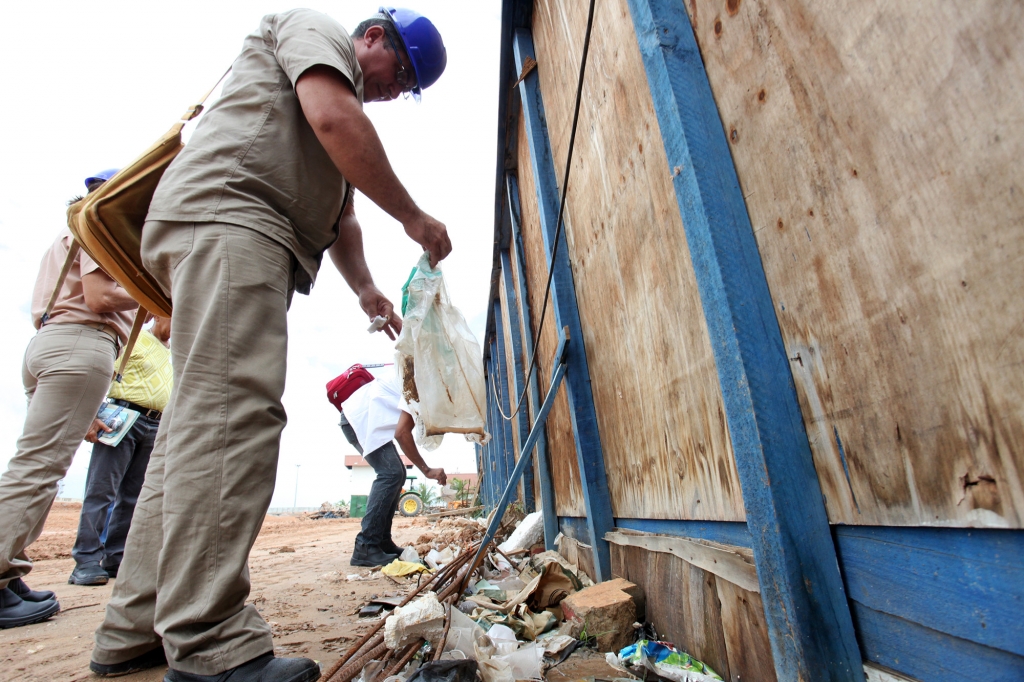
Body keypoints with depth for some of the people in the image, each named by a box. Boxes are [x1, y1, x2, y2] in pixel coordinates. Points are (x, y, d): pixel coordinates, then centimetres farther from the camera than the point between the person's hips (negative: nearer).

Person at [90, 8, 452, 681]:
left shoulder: (347, 111, 36)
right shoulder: (315, 26, 12)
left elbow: (340, 214, 29)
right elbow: (333, 118, -10)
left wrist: (365, 287, 15)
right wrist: (413, 216, -6)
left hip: (254, 244, 10)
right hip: (224, 210, -10)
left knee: (198, 422, 3)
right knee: (232, 412, -21)